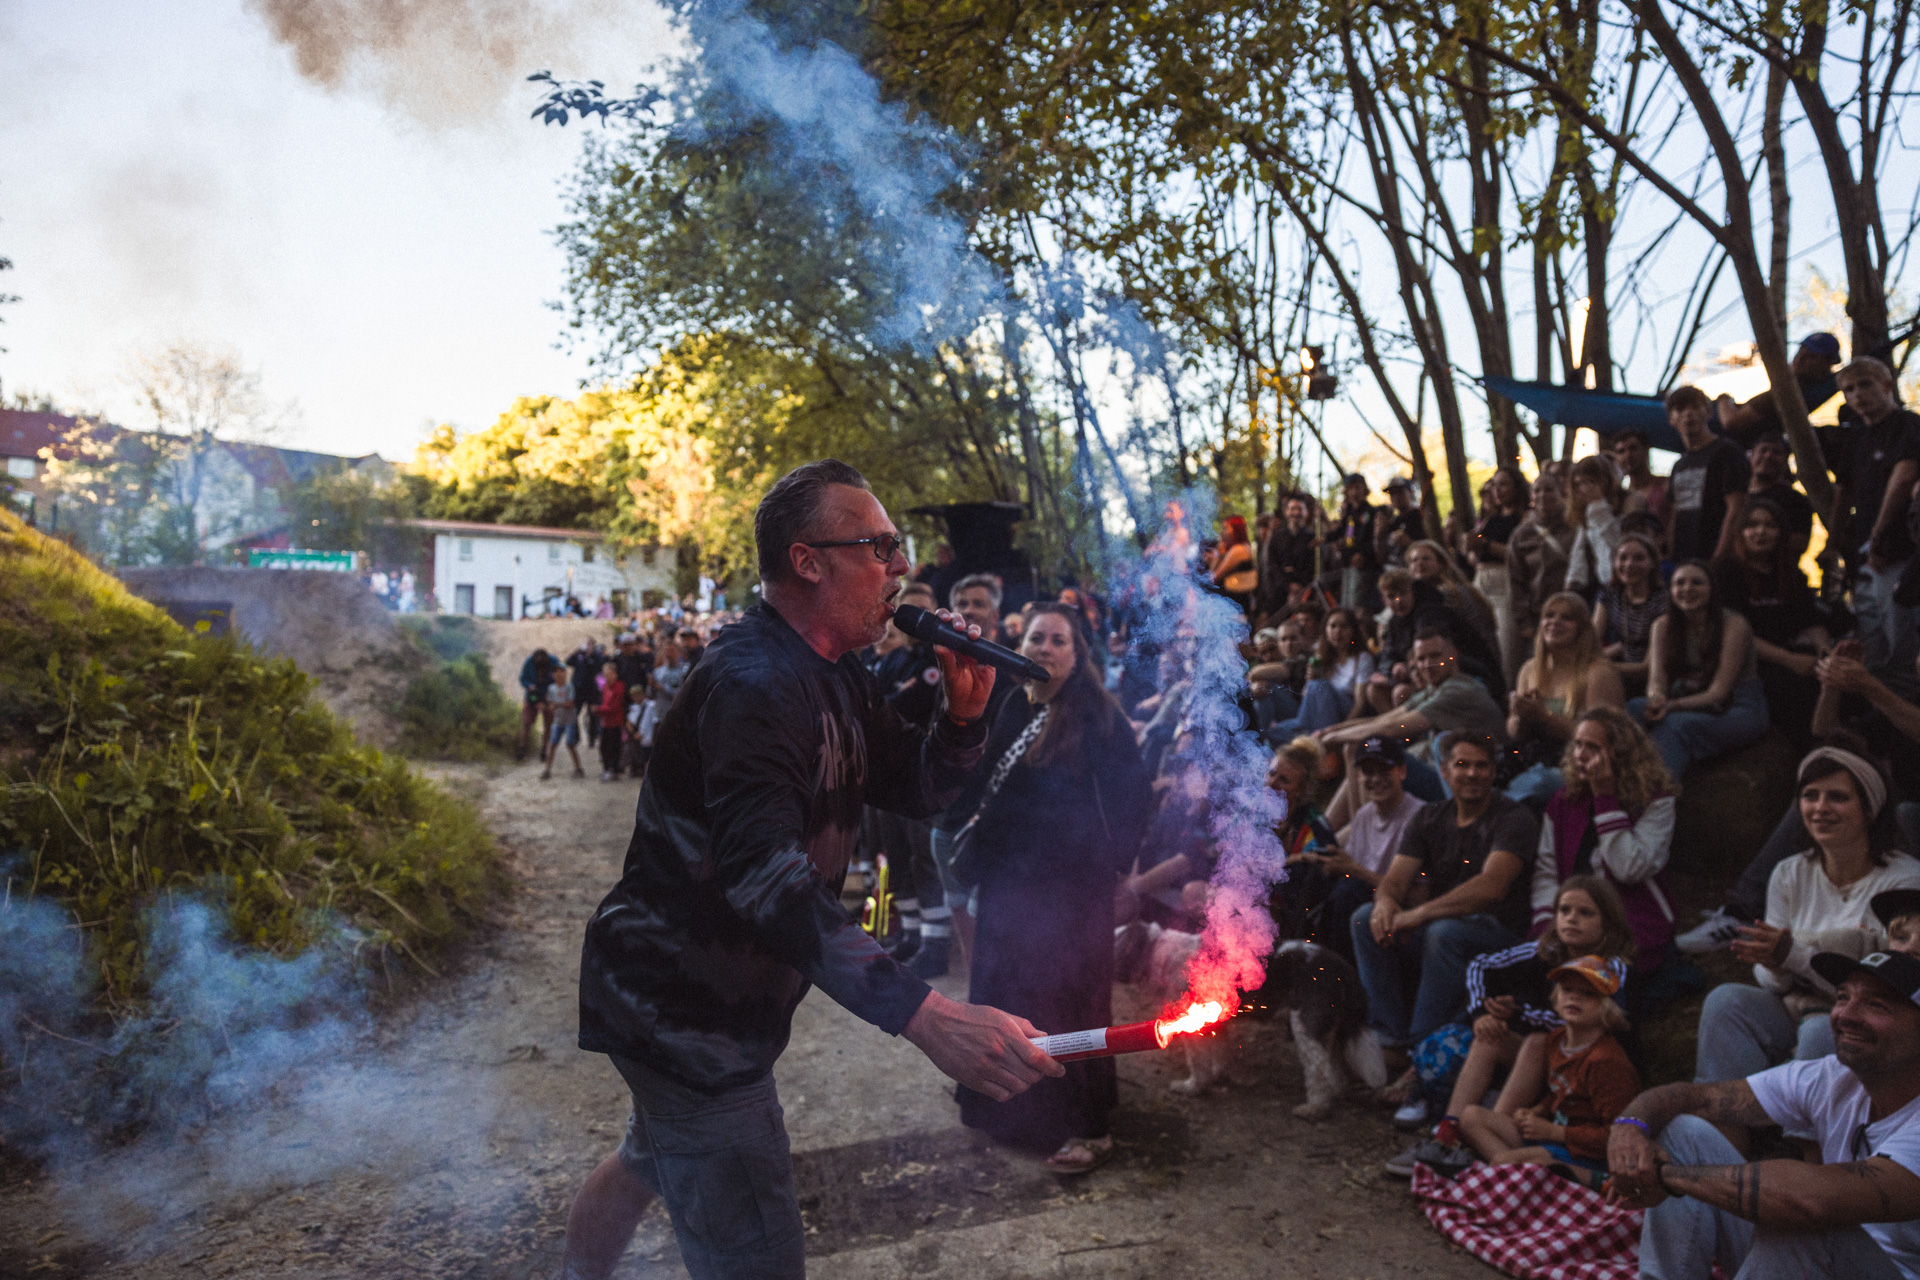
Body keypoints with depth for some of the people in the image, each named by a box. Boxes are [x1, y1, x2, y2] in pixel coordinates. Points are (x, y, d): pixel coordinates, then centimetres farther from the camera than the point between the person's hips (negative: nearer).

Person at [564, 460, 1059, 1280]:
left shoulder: (836, 678, 4)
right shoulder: (753, 682, -28)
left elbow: (914, 789, 10)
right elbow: (764, 873, -40)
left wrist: (963, 714, -12)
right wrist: (926, 1016, -49)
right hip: (682, 1007, -10)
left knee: (651, 1162, 31)